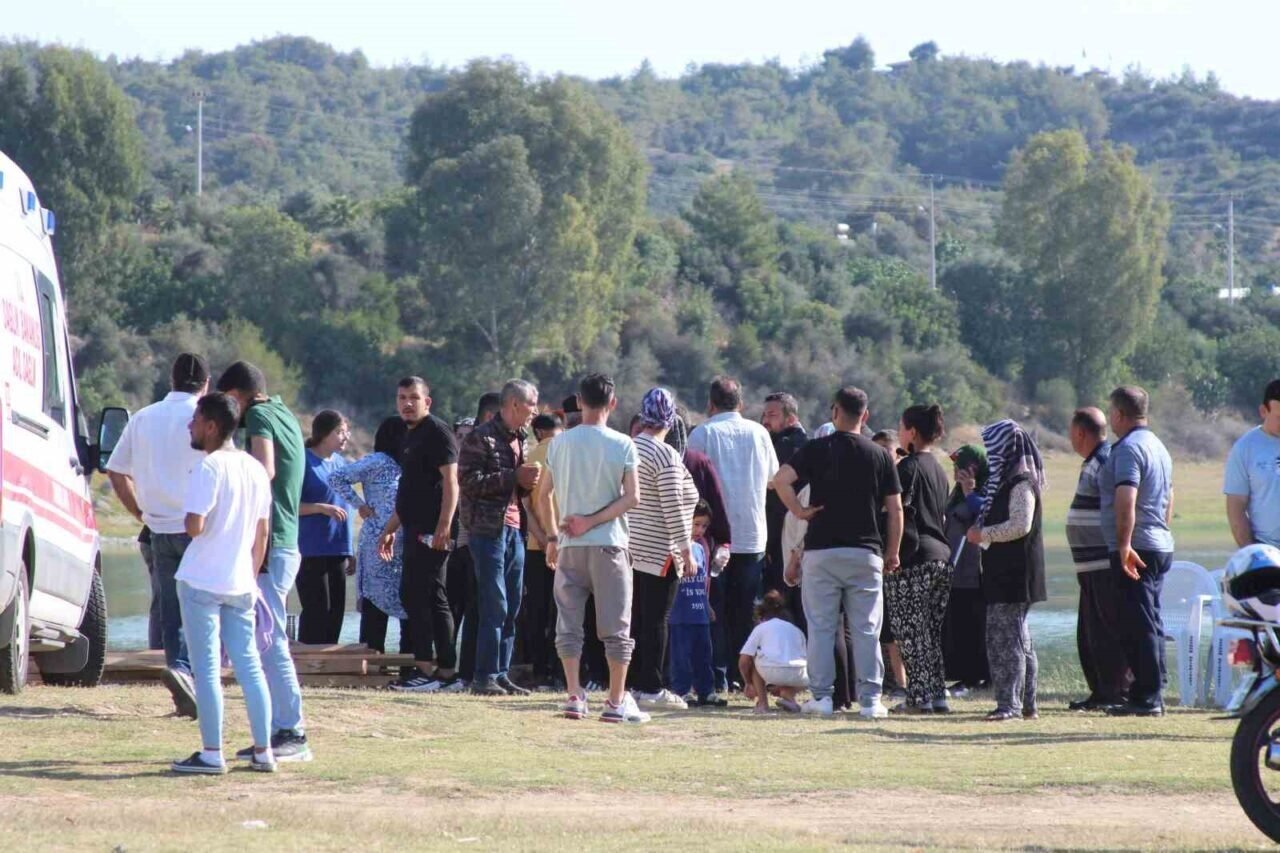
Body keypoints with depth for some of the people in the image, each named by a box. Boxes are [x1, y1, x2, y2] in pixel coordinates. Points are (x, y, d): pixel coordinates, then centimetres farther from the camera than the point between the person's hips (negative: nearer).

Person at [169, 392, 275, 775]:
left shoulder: (209, 468, -14)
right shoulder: (255, 469, 10)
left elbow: (194, 525, -22)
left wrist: (186, 518, 1)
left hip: (202, 581, -7)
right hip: (240, 583, 7)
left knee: (206, 668, -2)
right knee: (249, 665, 10)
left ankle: (211, 753, -2)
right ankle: (263, 751, 10)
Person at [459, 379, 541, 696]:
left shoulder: (520, 441, 18)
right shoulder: (481, 438, -7)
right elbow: (469, 480, -17)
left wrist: (528, 483, 5)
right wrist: (514, 477, -17)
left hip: (514, 529, 8)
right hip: (489, 529, -8)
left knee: (512, 607, 8)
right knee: (494, 607, -9)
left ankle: (501, 674, 13)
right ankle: (485, 678, -7)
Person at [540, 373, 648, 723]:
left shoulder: (560, 442, 2)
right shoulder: (622, 445, -5)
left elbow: (545, 495, 6)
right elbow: (632, 498, -12)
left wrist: (551, 538, 16)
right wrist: (592, 522, -9)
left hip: (570, 547, 2)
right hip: (609, 544, -2)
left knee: (569, 624, 8)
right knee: (615, 626, 4)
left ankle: (574, 696, 0)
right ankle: (616, 701, 3)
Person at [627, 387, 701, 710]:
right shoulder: (665, 455, -14)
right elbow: (672, 508, -16)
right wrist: (686, 551, -11)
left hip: (632, 549, 7)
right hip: (660, 551, -7)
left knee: (638, 619, 11)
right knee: (655, 620, -4)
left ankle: (636, 683, 14)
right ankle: (650, 689, -3)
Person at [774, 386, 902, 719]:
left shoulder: (816, 449, -1)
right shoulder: (880, 456, 3)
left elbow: (780, 480, -15)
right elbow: (895, 509, 3)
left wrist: (799, 511, -4)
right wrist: (892, 552, 12)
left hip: (821, 550, -1)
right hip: (866, 551, 1)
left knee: (821, 627, 5)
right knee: (866, 629, 4)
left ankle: (821, 695, 4)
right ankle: (870, 698, 2)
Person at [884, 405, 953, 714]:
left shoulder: (908, 468, -10)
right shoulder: (938, 469, 16)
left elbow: (900, 514, -15)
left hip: (913, 560, -8)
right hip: (942, 556, 8)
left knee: (911, 631, -4)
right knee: (931, 631, 13)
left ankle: (920, 697, -6)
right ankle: (938, 695, 12)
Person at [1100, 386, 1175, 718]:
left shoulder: (1128, 448, -14)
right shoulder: (1158, 447, 18)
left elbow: (1126, 501, -25)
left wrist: (1124, 545, -28)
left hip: (1134, 551, -10)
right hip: (1161, 547, 10)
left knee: (1139, 625, -9)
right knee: (1151, 624, 13)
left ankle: (1146, 697, -10)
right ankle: (1152, 693, 16)